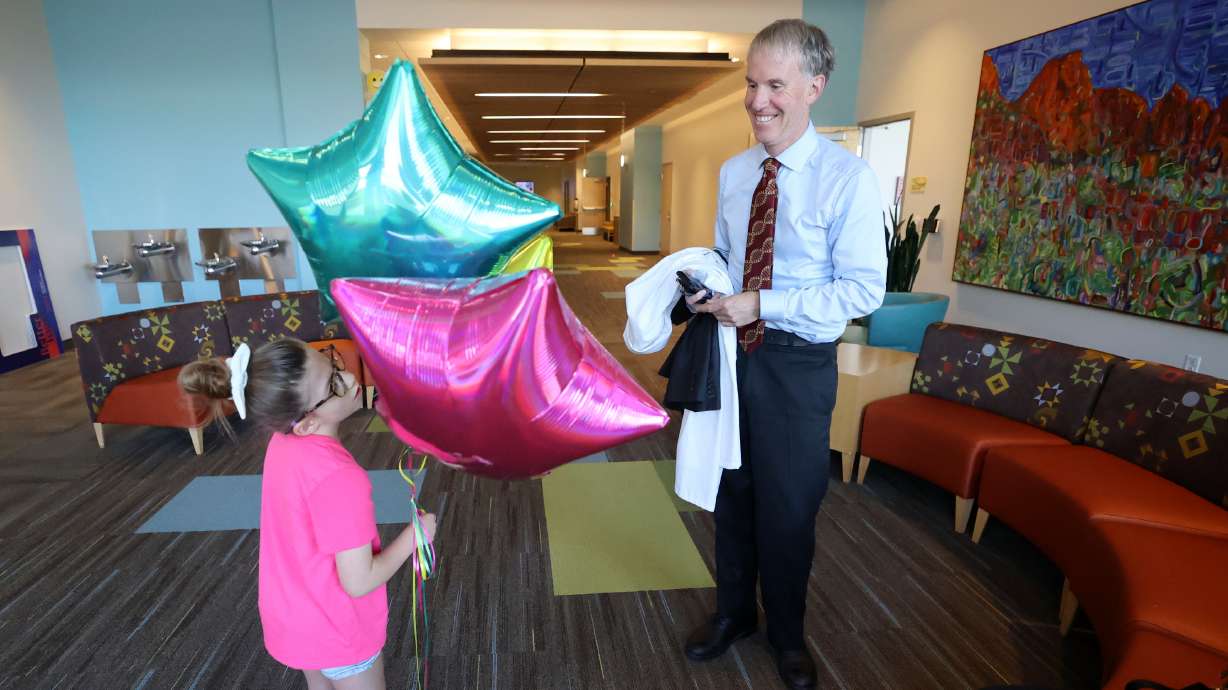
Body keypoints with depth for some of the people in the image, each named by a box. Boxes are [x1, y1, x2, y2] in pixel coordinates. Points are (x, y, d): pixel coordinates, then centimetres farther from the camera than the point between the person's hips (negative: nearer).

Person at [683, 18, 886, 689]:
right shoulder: (732, 171, 5)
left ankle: (786, 634, 40)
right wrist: (705, 282, -7)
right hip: (732, 351, 5)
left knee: (788, 506, 11)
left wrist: (762, 305, -24)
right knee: (731, 490, 18)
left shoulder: (848, 176, -13)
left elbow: (864, 288, -16)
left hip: (797, 364, -5)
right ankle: (733, 612, 44)